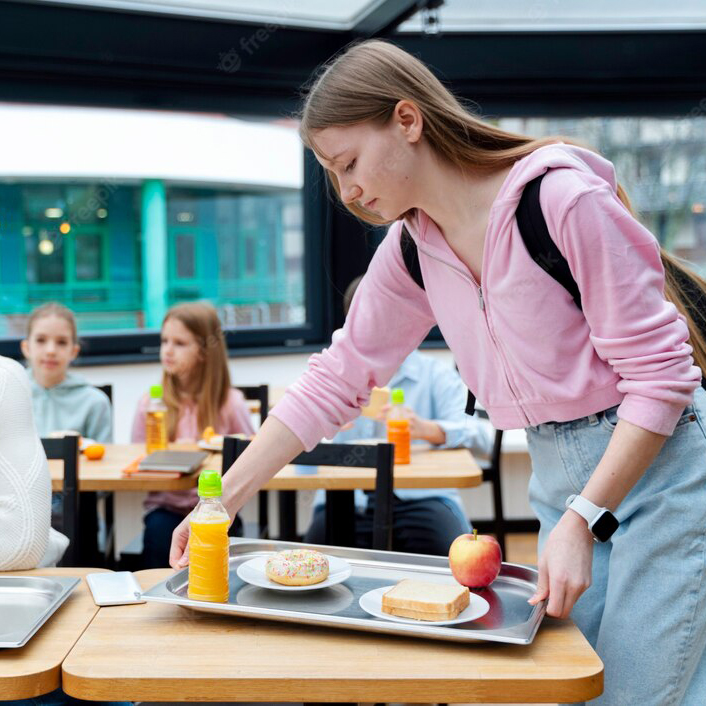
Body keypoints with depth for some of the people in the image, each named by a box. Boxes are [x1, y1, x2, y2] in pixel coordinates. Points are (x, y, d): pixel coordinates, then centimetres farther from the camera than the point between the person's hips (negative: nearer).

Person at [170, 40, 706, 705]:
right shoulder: (412, 249, 1)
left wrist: (581, 522, -23)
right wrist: (220, 501, 2)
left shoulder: (563, 198, -20)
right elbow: (334, 380, 5)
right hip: (558, 476, 6)